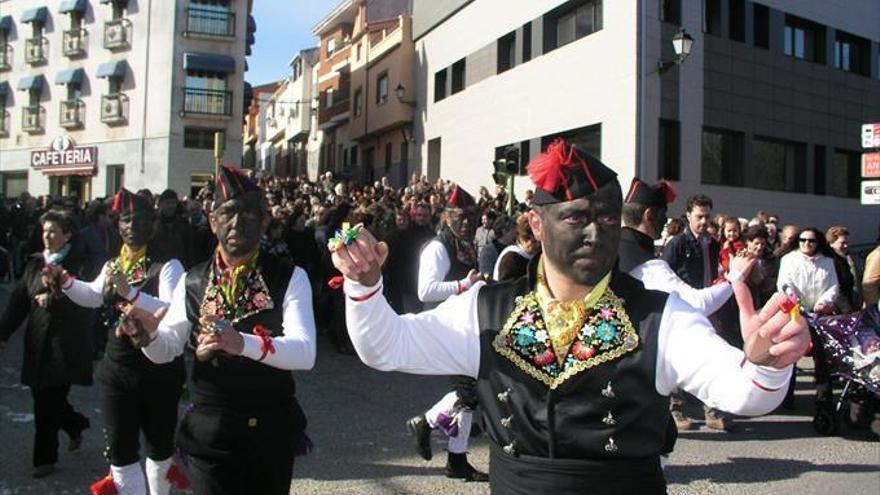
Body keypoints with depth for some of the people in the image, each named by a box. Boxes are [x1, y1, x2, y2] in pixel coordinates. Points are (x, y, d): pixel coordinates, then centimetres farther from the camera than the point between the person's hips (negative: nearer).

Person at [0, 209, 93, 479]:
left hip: (65, 346, -6)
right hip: (38, 343, 6)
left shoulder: (79, 264, -8)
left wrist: (51, 300, -18)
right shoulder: (35, 263, 9)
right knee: (44, 399, 13)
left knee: (49, 403, -1)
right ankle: (76, 425, 40)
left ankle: (45, 457, 16)